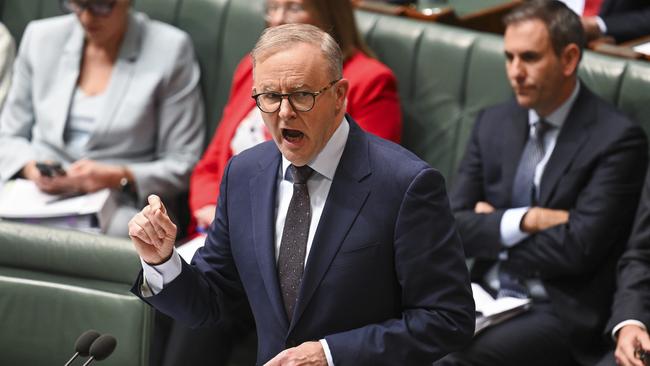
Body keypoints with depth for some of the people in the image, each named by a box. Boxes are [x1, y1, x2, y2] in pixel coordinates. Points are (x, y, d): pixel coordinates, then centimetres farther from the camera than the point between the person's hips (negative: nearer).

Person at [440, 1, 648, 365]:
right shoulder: (493, 123, 10)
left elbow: (577, 249, -15)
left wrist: (492, 232, -2)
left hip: (560, 312, -5)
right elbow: (453, 226, 5)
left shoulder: (617, 139, -8)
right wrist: (525, 221, -11)